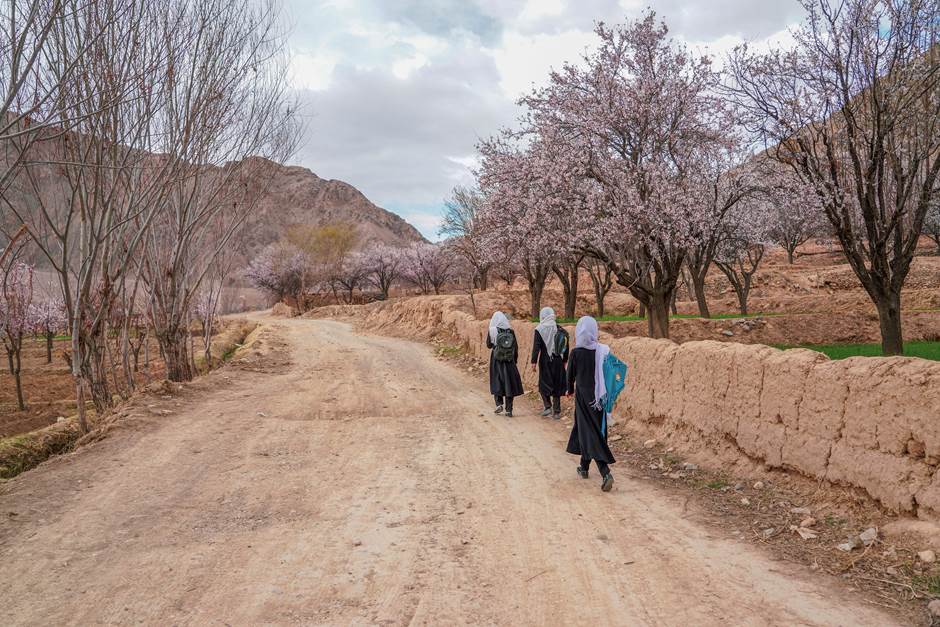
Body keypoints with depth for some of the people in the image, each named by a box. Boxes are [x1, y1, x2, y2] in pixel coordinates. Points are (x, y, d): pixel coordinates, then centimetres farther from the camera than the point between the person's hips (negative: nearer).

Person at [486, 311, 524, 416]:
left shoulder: (492, 330, -7)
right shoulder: (510, 330, -1)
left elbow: (488, 345, 0)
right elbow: (516, 346, 2)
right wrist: (515, 360, 11)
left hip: (496, 360, -1)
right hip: (509, 361, 1)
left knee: (497, 382, 14)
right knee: (509, 383, 6)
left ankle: (499, 404, -1)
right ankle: (509, 410, 5)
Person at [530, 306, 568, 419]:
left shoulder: (539, 330, -10)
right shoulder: (560, 330, 4)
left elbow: (536, 347, -12)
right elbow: (566, 347, 9)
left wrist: (534, 362, -9)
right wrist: (565, 360, 18)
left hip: (545, 361, -4)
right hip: (558, 361, 4)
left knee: (544, 383, 11)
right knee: (557, 385, 10)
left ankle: (548, 406, -2)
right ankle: (556, 411, 13)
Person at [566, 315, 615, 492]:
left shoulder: (576, 353, -14)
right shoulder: (603, 350, -5)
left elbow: (570, 375, -2)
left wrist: (570, 389, 18)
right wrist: (606, 393, 11)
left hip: (583, 396, -4)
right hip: (599, 395, 4)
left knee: (591, 433, 0)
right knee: (588, 430, 21)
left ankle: (606, 473, -13)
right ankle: (584, 467, 34)